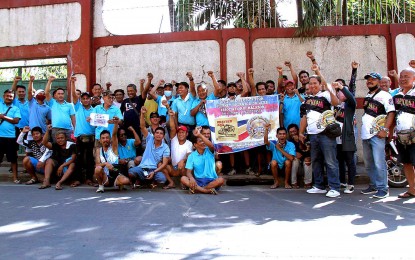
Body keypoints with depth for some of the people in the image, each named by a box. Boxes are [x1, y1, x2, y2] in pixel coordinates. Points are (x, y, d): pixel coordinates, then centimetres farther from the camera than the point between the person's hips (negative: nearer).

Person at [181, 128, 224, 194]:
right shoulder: (191, 156, 6)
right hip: (198, 181, 1)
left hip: (211, 180, -1)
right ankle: (207, 190, -33)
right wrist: (191, 178, -24)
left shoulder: (209, 151, 3)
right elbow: (188, 171, 0)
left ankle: (197, 189, -26)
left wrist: (200, 135, -31)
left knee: (221, 180, -32)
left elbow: (211, 145, -23)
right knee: (183, 179, -26)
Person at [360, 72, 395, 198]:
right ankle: (373, 186, 25)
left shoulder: (384, 95, -4)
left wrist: (385, 129, -19)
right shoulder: (367, 96, 18)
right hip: (365, 134, 8)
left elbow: (391, 112, -12)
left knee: (379, 163, -10)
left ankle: (383, 188, -1)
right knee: (368, 163, 14)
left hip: (377, 135, -8)